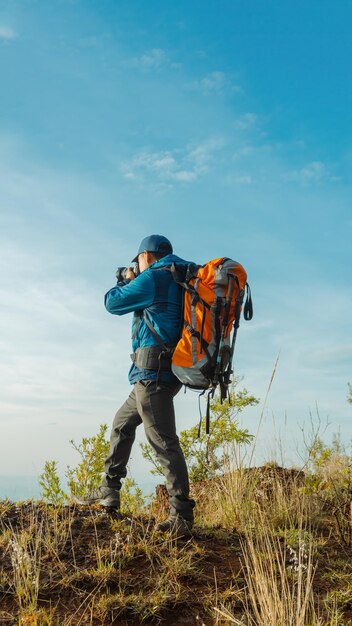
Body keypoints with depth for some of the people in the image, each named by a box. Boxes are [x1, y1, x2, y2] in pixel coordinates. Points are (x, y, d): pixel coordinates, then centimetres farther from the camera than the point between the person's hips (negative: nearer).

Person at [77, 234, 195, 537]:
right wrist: (134, 283, 29)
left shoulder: (153, 278, -10)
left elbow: (113, 302, 0)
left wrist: (127, 281, 18)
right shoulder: (178, 280, 16)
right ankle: (109, 490, 27)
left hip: (154, 371, -10)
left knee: (163, 440, -9)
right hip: (164, 373, 10)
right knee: (122, 422, 21)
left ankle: (182, 515, -7)